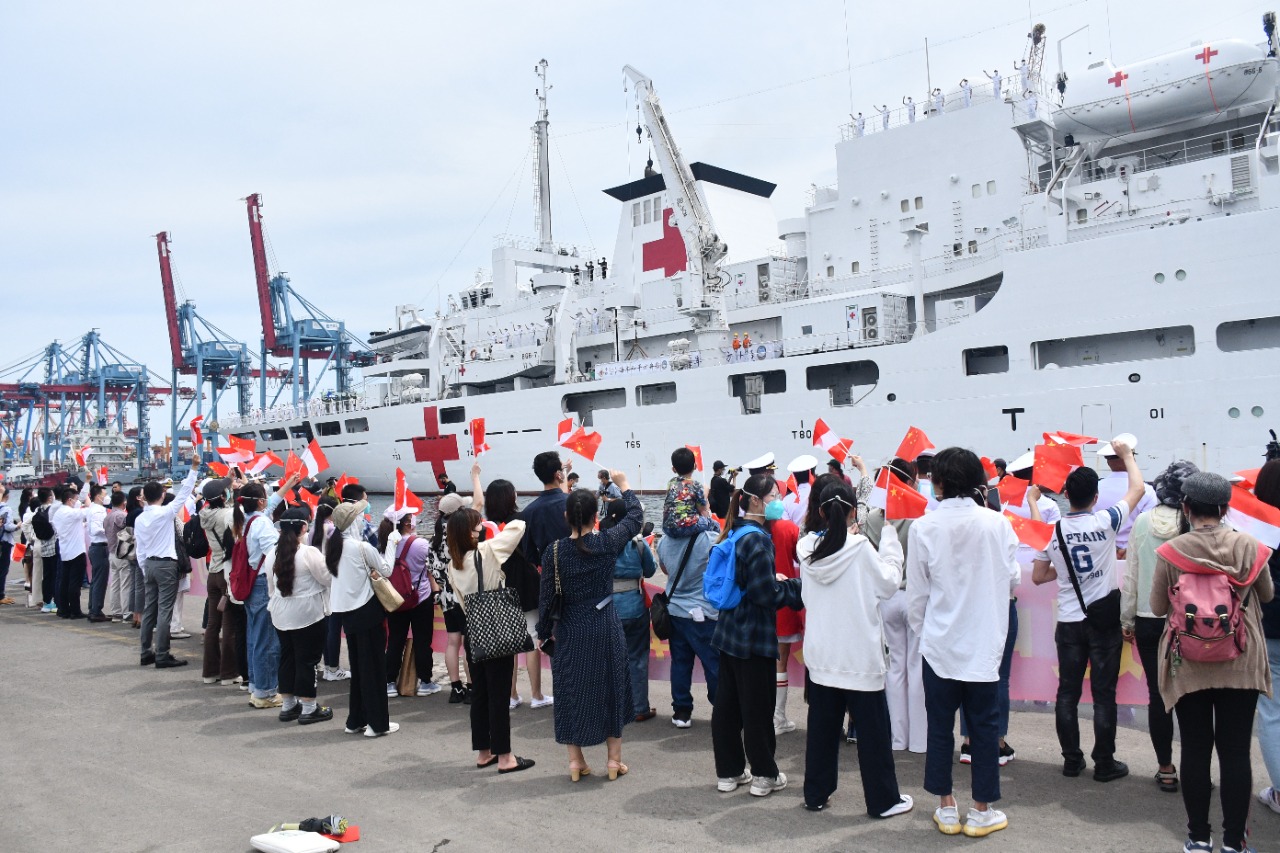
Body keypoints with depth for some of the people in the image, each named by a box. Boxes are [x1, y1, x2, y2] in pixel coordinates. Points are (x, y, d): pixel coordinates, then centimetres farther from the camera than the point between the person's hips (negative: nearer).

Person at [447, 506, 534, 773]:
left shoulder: (453, 564, 4)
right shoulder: (487, 551, -15)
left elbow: (461, 601, 11)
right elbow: (518, 526, -12)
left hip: (473, 632, 6)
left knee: (480, 693, 14)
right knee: (499, 695, 0)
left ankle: (483, 752, 24)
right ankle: (504, 757, 7)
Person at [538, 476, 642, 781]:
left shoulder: (554, 550, -10)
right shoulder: (607, 543, -12)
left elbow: (547, 596, -6)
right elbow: (636, 516, 4)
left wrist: (544, 632, 6)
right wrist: (623, 486, 17)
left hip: (569, 631, 0)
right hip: (605, 627, 0)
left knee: (571, 690, 12)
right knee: (612, 688, 13)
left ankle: (575, 760, 19)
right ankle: (614, 758, 21)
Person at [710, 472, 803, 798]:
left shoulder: (734, 533, 7)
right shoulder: (757, 540, -20)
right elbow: (768, 595, -21)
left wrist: (775, 580, 11)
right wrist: (798, 585, -7)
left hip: (729, 633, 9)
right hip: (754, 637, -9)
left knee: (727, 704, 13)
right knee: (758, 708, 5)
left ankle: (728, 772, 25)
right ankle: (764, 775, 18)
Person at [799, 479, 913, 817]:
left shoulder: (809, 549, -3)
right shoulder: (861, 549, -16)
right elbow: (888, 585, -5)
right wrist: (890, 541, 5)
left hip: (821, 654, 5)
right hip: (859, 656, -4)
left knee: (822, 727, 14)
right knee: (873, 730, 8)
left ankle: (816, 795, 23)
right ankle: (883, 800, 17)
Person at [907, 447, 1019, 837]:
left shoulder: (923, 527, -10)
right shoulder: (997, 523, -8)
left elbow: (916, 592, -4)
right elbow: (1013, 579, 5)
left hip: (939, 642, 0)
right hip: (984, 642, 1)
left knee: (940, 727, 11)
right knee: (984, 726, 11)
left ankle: (946, 808, 21)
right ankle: (982, 812, 20)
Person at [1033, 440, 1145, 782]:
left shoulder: (1053, 531, -4)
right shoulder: (1106, 521, -10)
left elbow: (1038, 577, 3)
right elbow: (1138, 488, 6)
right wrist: (1127, 454, 19)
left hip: (1069, 622, 2)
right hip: (1104, 619, -2)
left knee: (1068, 692, 10)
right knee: (1103, 693, 5)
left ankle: (1072, 760, 17)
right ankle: (1105, 763, 12)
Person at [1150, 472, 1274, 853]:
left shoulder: (1170, 552, -11)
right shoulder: (1249, 546, -7)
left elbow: (1158, 607, -1)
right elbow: (1267, 595, 11)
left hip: (1188, 666, -1)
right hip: (1240, 665, 1)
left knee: (1195, 751, 8)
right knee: (1235, 751, 8)